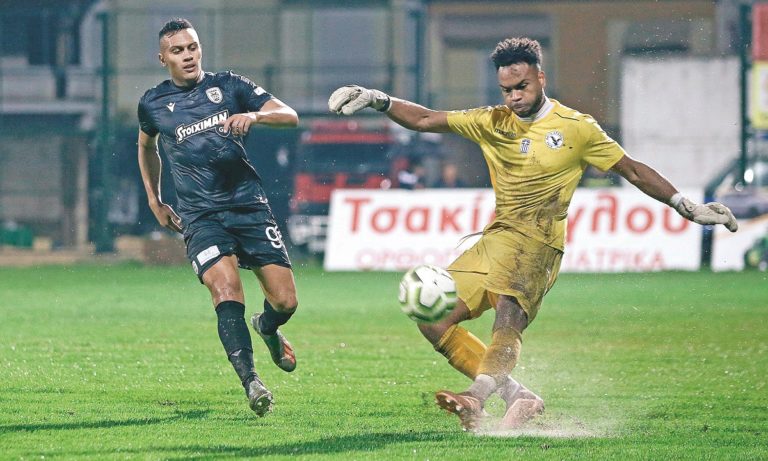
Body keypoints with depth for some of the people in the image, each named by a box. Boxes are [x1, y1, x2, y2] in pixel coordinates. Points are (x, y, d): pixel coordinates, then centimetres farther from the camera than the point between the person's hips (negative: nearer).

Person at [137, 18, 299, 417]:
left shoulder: (229, 86, 6)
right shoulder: (153, 105, 8)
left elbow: (290, 116, -1)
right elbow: (146, 147, 30)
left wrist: (253, 116, -21)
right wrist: (154, 200, 25)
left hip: (248, 204, 1)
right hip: (200, 216, -1)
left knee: (285, 301, -3)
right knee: (226, 290, -25)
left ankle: (267, 327, 34)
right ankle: (250, 382, -31)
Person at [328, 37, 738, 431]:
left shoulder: (576, 128, 2)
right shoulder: (491, 123, 12)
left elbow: (633, 171, 8)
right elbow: (425, 120, 11)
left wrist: (686, 207, 5)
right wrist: (379, 101, -4)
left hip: (537, 244, -6)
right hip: (495, 238, 6)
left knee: (509, 311, -33)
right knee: (433, 320, -5)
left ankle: (479, 394, -56)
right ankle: (516, 396, -5)